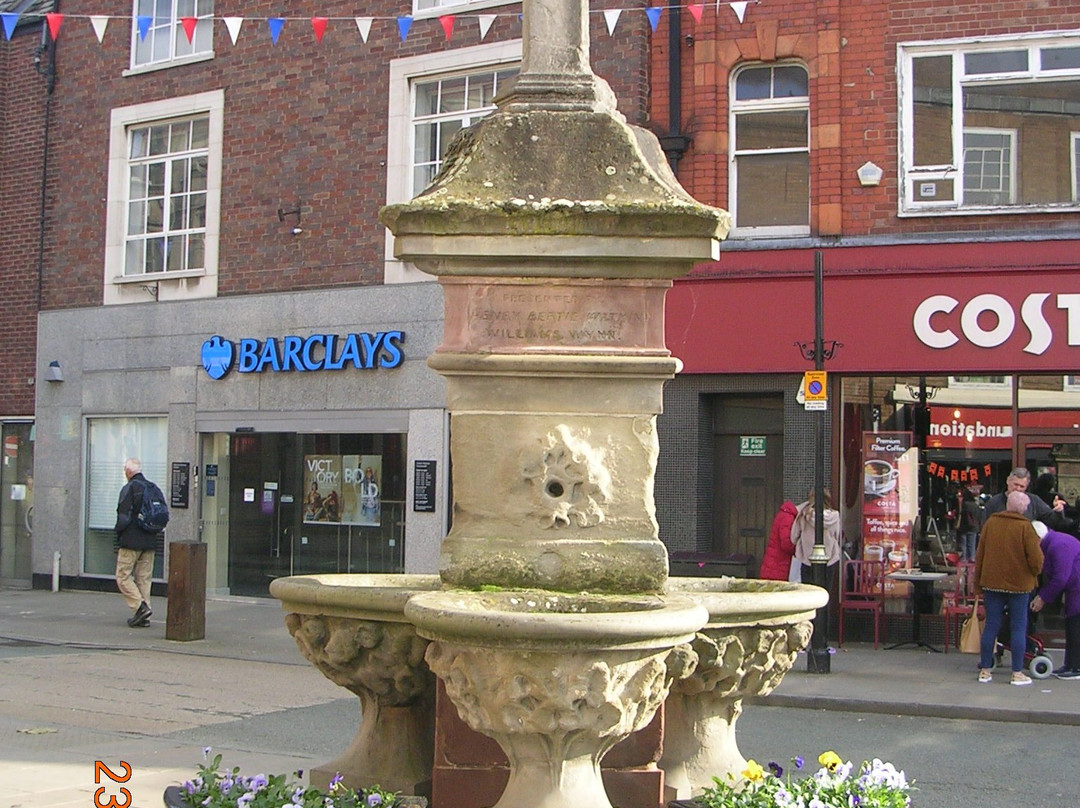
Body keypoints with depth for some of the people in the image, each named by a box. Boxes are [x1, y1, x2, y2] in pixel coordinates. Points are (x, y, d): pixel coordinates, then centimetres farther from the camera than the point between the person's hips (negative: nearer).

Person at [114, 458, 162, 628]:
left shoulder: (129, 489, -11)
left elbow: (124, 517, -15)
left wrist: (118, 534, -1)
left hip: (131, 541, -7)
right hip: (150, 541, 7)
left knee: (123, 576, 1)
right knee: (144, 578, 9)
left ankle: (140, 606, -13)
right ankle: (143, 617, 8)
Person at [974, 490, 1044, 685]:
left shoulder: (991, 522, 1)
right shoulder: (1025, 527, -12)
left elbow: (979, 554, 5)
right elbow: (1035, 558, -13)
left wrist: (978, 584, 13)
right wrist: (1035, 572, 10)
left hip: (992, 583, 4)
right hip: (1019, 584, -4)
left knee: (991, 626, 9)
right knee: (1018, 628, 4)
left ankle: (985, 671, 12)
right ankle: (1017, 673, 6)